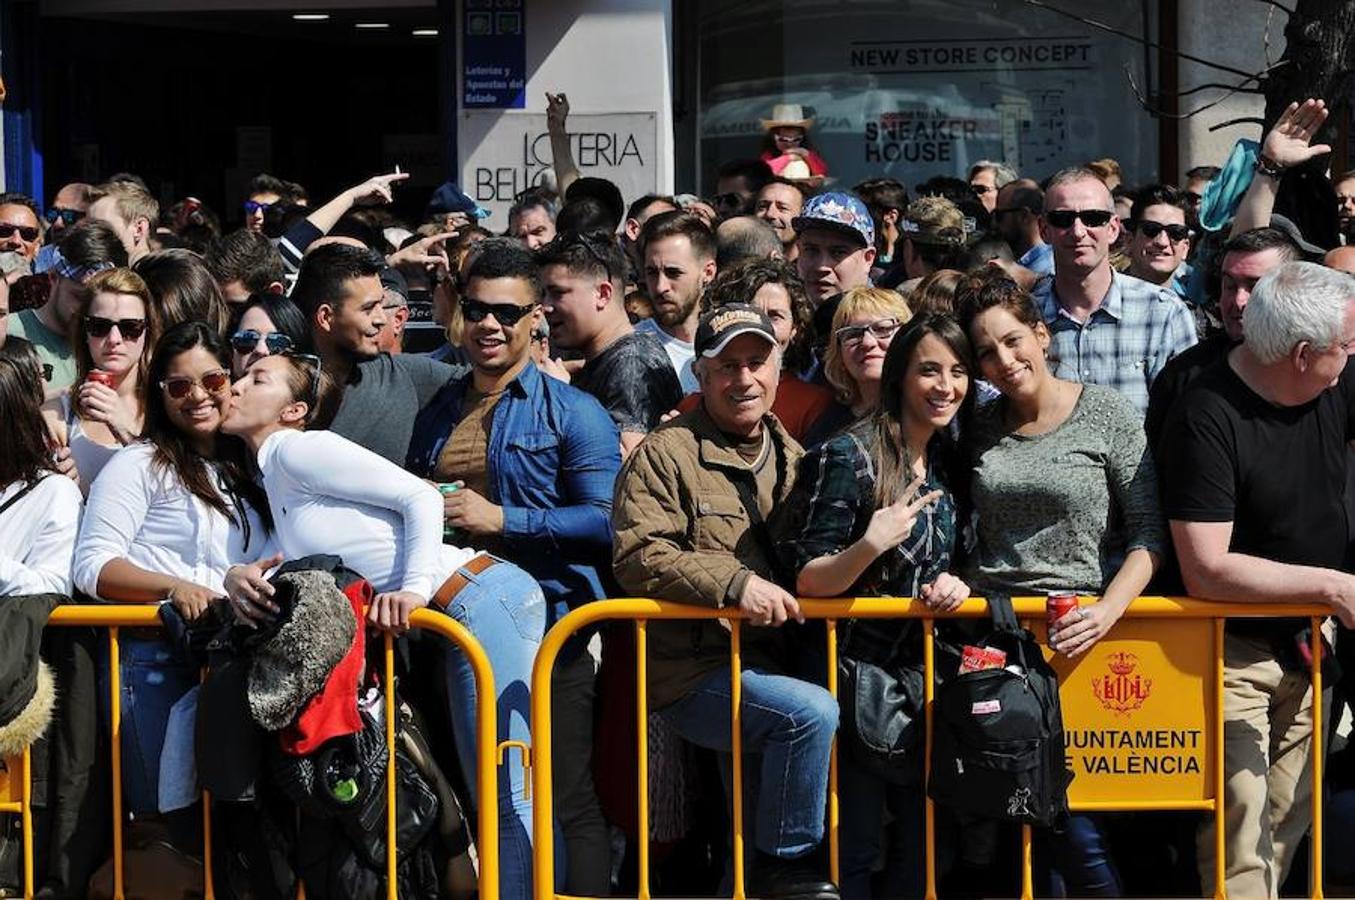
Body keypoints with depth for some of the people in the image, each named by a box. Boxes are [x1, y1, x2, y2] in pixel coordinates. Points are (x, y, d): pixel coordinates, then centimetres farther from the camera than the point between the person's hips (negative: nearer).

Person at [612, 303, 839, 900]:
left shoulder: (791, 459, 19)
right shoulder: (665, 455, -1)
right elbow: (638, 556, -13)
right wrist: (733, 582, -25)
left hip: (770, 665, 6)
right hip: (693, 674, -6)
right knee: (811, 712, -27)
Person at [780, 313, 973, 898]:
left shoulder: (949, 464, 6)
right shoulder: (850, 457, -16)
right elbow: (807, 582, -16)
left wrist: (951, 585, -5)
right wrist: (868, 547, -34)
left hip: (923, 673, 7)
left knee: (922, 846, 11)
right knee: (853, 850, -3)